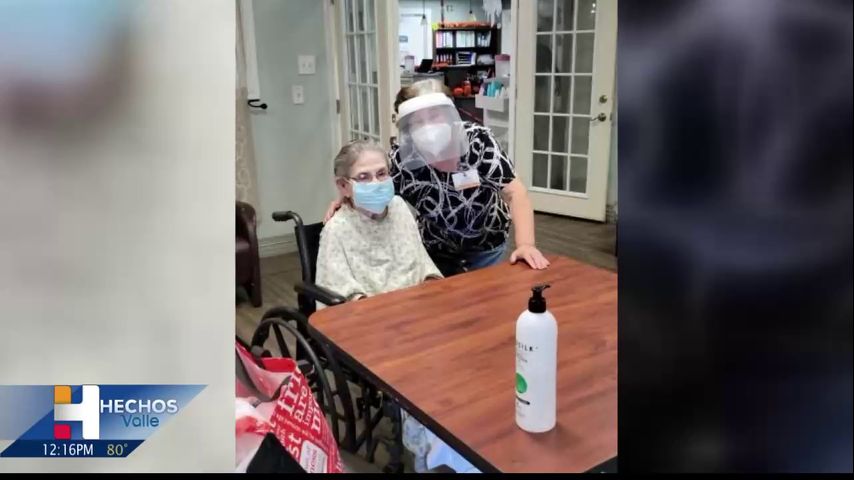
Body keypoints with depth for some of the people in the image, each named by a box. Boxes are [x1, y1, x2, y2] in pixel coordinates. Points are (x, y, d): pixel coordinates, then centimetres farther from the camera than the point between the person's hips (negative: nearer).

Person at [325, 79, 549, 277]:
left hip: (487, 243, -1)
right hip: (436, 249, 1)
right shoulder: (400, 160, -24)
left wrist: (525, 244, -36)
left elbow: (514, 193, -25)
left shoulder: (478, 140, -26)